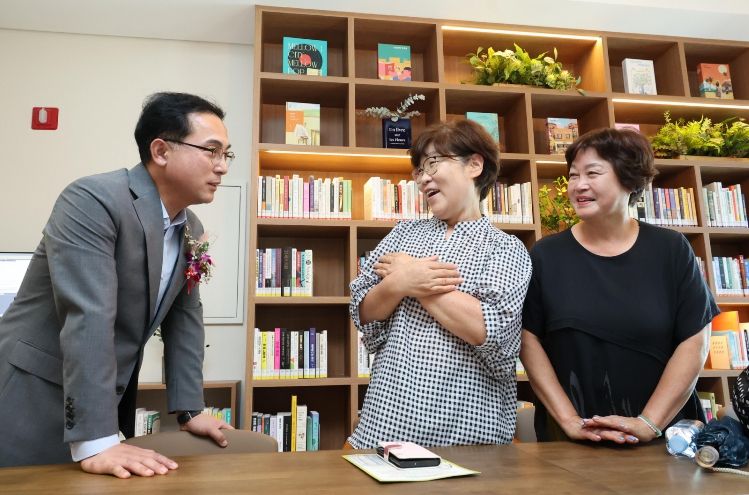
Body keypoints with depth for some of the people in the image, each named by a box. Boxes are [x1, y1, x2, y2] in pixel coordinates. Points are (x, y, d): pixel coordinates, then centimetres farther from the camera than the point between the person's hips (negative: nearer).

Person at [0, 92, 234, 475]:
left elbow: (184, 318, 8)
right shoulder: (93, 201, -21)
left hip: (107, 403, 7)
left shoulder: (191, 230, 3)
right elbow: (88, 319, -29)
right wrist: (94, 442, -31)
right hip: (33, 400, -7)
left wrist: (190, 410, 6)